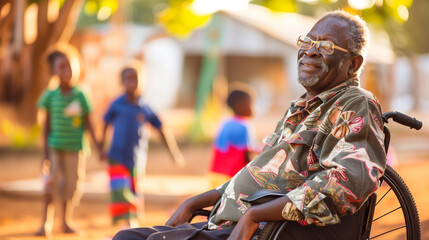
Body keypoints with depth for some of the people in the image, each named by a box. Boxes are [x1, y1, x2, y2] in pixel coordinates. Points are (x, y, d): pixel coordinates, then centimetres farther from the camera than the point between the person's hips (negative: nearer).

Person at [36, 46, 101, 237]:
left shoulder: (80, 96, -1)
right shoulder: (50, 96, -2)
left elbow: (88, 124, 4)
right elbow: (46, 125, 3)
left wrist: (98, 147, 0)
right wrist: (45, 152, 1)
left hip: (75, 149, 1)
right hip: (54, 147, -1)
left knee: (71, 185, 8)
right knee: (50, 185, -9)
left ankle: (66, 221, 24)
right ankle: (45, 224, -5)